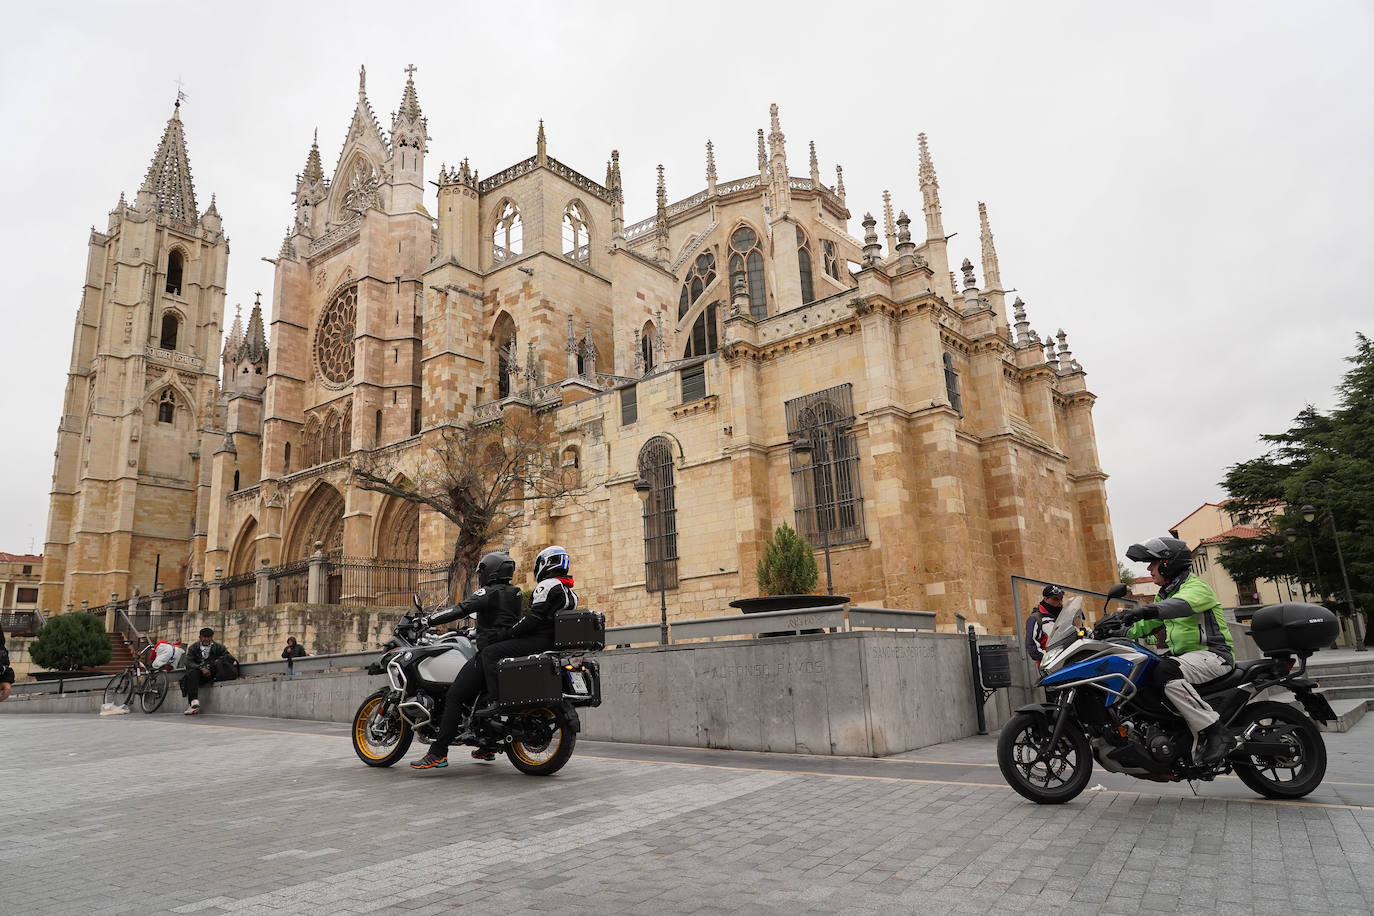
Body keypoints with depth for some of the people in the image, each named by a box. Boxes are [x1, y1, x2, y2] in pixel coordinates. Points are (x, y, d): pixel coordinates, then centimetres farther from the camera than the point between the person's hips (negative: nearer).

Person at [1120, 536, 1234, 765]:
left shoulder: (1196, 587, -11)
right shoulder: (1165, 594, 19)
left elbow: (1182, 605, -36)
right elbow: (1147, 625, 22)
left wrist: (1145, 610, -52)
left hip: (1214, 654, -10)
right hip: (1183, 655, 10)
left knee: (1167, 672, -34)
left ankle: (1213, 729, -25)